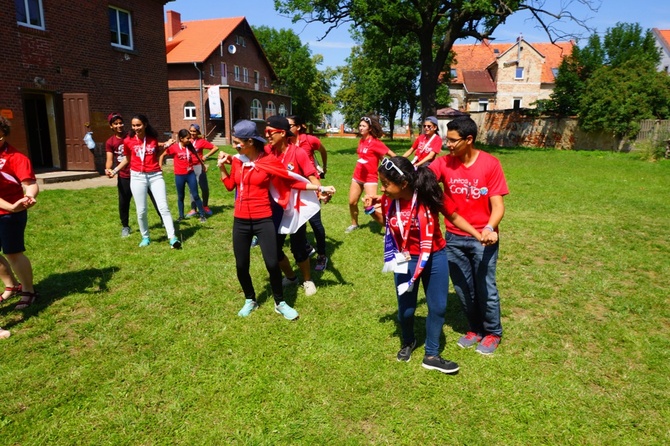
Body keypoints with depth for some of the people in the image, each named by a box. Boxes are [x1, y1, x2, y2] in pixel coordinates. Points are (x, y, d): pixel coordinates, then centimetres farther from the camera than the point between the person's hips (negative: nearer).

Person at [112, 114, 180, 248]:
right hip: (137, 177, 0)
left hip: (155, 175, 0)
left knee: (164, 207, -6)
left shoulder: (153, 138, 2)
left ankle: (172, 238, -8)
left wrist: (165, 146, 2)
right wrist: (115, 170, 4)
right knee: (141, 211, 4)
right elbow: (127, 159, 12)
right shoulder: (128, 141, -2)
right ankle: (145, 237, 22)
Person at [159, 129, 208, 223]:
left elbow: (196, 156, 18)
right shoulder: (174, 147, -10)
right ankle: (181, 216, 25)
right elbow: (162, 155, -1)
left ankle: (202, 215, 9)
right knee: (180, 196, 12)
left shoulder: (190, 146, 0)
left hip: (191, 174, 2)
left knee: (195, 195, 3)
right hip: (179, 176, -2)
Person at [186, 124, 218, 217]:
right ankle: (193, 209, 16)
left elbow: (215, 148, -5)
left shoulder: (201, 141, -5)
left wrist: (206, 156, -8)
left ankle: (205, 206, 22)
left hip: (198, 166, -3)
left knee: (204, 187, -2)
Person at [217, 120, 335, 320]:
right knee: (241, 265, 8)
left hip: (264, 220, -4)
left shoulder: (269, 160, -11)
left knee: (272, 263, -5)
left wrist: (320, 188, -11)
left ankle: (280, 303, 18)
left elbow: (292, 182, -7)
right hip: (240, 221, 4)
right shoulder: (236, 160, 2)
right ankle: (250, 300, 33)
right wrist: (222, 167, 4)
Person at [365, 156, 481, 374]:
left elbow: (454, 217, -5)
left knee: (438, 306, 10)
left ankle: (431, 356, 28)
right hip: (406, 260, 1)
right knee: (406, 309, 12)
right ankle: (408, 342, 44)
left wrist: (478, 235, -9)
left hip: (435, 257, -1)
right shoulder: (388, 201, -14)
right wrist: (373, 211, -12)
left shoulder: (430, 196, -21)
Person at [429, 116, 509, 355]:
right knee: (463, 288, 14)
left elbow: (498, 205, -14)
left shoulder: (490, 164, -12)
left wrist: (490, 228, -33)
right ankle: (475, 329, 37)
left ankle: (493, 332, 32)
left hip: (482, 239, -3)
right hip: (454, 238, 3)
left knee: (485, 288, 8)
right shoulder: (444, 163, -5)